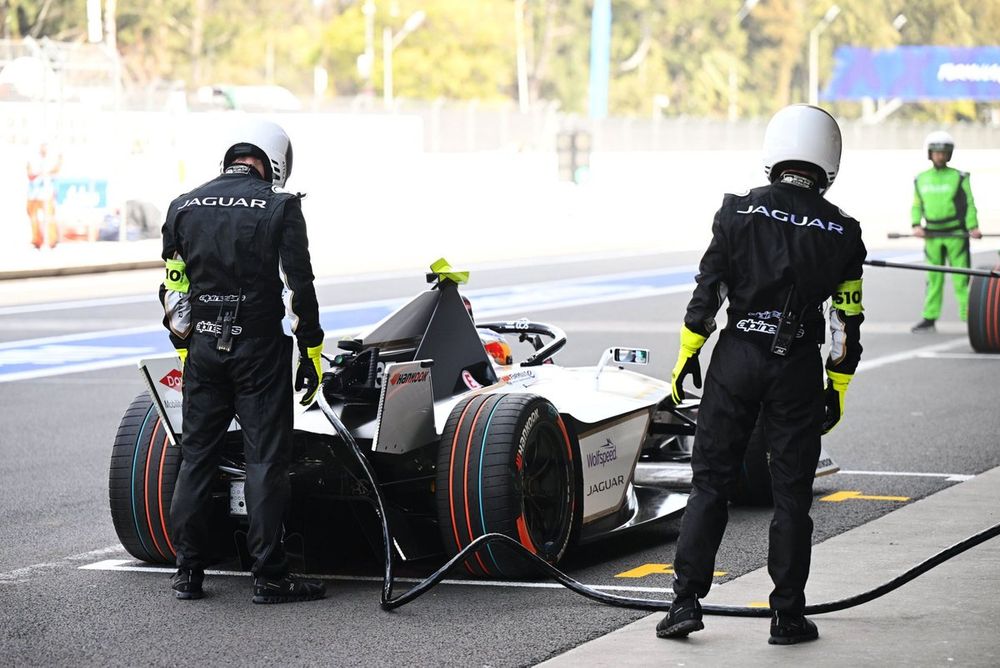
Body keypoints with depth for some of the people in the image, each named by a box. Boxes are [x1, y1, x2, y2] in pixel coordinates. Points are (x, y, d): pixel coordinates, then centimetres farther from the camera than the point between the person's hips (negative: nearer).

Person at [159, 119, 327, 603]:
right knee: (266, 460, 0)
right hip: (259, 348, -4)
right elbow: (300, 285, -8)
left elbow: (173, 288, 9)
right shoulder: (279, 206, -6)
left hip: (202, 347, 4)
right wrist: (310, 352, -1)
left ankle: (188, 572, 14)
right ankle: (269, 576, 0)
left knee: (195, 456, 12)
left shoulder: (185, 207, 6)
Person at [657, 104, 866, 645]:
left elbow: (707, 292, -4)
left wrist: (688, 354, 6)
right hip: (799, 368, 0)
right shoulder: (841, 232, -2)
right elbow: (848, 324, 0)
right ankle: (787, 617, 9)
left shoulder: (738, 212, -4)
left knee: (710, 482, 9)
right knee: (792, 494, 6)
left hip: (736, 359, 0)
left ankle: (686, 600, 4)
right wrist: (837, 389, 10)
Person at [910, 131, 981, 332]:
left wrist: (973, 227, -15)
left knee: (961, 277, -5)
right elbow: (916, 206, 14)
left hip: (956, 235, -3)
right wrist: (916, 225, -2)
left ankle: (969, 316, -3)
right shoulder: (921, 180, 9)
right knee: (933, 278, 7)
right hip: (932, 237, 3)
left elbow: (969, 205, -3)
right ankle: (929, 318, 11)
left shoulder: (959, 178, -2)